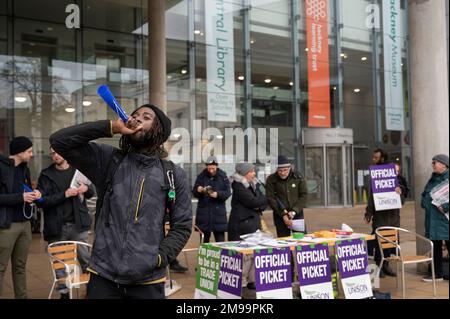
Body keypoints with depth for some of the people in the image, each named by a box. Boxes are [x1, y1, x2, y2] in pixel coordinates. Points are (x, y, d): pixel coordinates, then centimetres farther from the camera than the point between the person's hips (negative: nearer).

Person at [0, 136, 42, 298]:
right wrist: (21, 197, -20)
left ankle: (21, 297, 21)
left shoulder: (24, 168, 12)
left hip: (25, 223, 7)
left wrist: (33, 194, 0)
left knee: (20, 266, 14)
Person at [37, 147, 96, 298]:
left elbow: (92, 192, 16)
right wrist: (64, 195, -19)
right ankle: (64, 292, 23)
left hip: (78, 224, 1)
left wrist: (86, 188, -8)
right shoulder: (46, 175, 0)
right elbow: (41, 201, -10)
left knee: (86, 258, 7)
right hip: (57, 226, -1)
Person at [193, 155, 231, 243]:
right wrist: (198, 190, -20)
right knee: (204, 240, 8)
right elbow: (194, 192, 2)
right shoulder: (201, 176, 2)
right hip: (203, 212, 1)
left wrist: (218, 194, -22)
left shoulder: (223, 176, 1)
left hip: (218, 213, -1)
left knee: (220, 241, 1)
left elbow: (228, 193, -4)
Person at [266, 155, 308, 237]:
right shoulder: (271, 180, -5)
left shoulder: (298, 177, -1)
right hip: (280, 216, -1)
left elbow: (303, 195, -2)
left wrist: (294, 211, -14)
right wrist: (283, 214, -14)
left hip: (297, 214, 1)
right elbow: (270, 199, -8)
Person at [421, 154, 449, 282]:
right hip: (432, 219, 8)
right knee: (435, 247, 15)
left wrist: (445, 207, -23)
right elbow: (424, 194, 24)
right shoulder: (433, 179, 14)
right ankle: (437, 273, 26)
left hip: (444, 218, -8)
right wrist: (424, 202, 7)